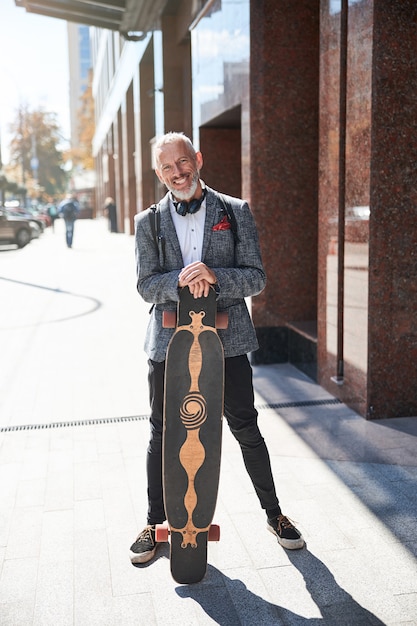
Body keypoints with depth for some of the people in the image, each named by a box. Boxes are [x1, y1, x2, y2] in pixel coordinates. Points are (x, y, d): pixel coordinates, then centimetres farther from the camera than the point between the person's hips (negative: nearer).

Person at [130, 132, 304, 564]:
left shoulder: (236, 212, 2)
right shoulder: (148, 222, 5)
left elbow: (256, 278, -4)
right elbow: (146, 286, -2)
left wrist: (214, 276, -22)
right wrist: (181, 281, -22)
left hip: (227, 340, -1)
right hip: (169, 342, 1)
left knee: (247, 431, 8)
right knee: (162, 435, 11)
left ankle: (273, 513, 29)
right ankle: (155, 523, 30)